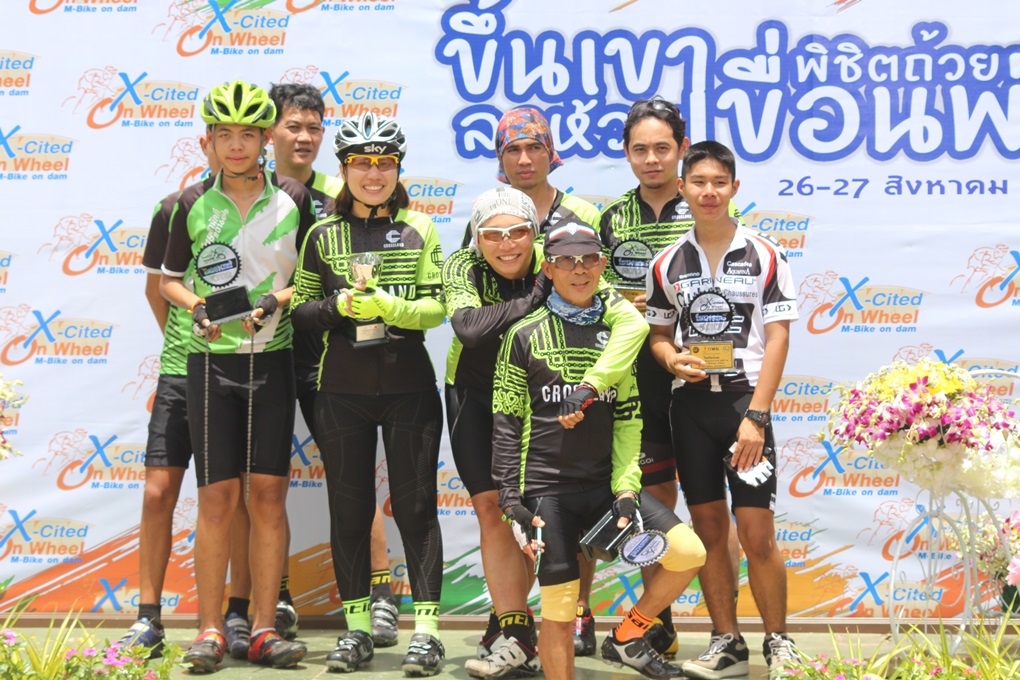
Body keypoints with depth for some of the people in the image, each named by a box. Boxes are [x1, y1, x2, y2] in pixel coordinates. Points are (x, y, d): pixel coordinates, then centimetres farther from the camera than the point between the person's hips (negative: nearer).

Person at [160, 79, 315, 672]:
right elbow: (169, 278, 12)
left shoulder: (293, 200, 3)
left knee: (268, 494, 0)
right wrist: (196, 306, -7)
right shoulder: (194, 204, 4)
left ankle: (265, 630, 7)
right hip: (212, 359, 0)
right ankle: (210, 630, 7)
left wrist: (279, 299, -11)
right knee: (218, 497, -2)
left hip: (272, 359, 0)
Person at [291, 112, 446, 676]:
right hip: (342, 390, 2)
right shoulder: (323, 235, 7)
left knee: (415, 505, -1)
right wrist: (340, 307, -14)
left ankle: (426, 629, 4)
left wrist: (386, 305, -20)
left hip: (408, 385, -1)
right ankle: (357, 628, 17)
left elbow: (437, 307, -3)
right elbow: (299, 307, 6)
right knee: (349, 508, 6)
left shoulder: (418, 229, 4)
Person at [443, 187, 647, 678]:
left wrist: (589, 385, -48)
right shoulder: (462, 267, -19)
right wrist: (534, 298, -36)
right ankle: (516, 636, -3)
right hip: (474, 394, 0)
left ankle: (506, 625, 22)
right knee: (491, 507, -6)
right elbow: (468, 326, -37)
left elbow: (632, 323, -35)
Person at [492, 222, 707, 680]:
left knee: (688, 553, -12)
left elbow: (629, 418, 10)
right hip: (546, 489, -3)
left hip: (604, 483, 3)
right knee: (559, 607, -4)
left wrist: (626, 489, -2)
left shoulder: (617, 330, 11)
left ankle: (625, 640, 9)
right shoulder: (525, 335, 1)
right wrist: (511, 501, -7)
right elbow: (505, 424, 1)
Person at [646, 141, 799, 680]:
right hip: (690, 402, 3)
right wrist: (674, 359, -9)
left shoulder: (765, 256, -2)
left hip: (744, 398, -3)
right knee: (708, 529, 8)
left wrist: (756, 416, -13)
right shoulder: (667, 262, 7)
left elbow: (777, 338, -5)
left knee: (756, 534, -6)